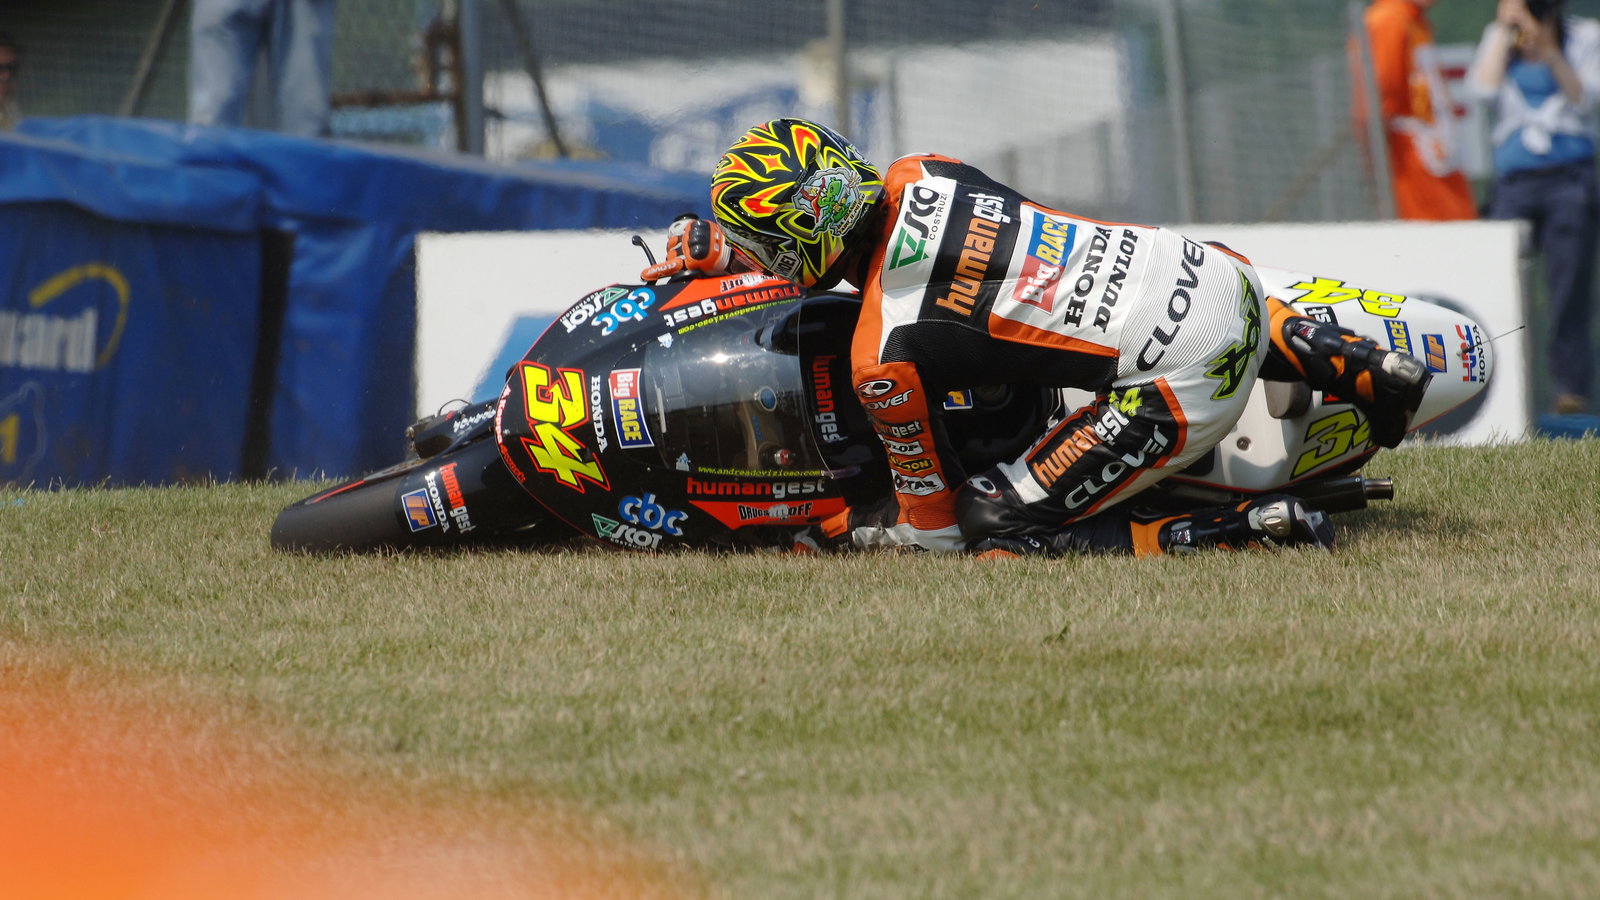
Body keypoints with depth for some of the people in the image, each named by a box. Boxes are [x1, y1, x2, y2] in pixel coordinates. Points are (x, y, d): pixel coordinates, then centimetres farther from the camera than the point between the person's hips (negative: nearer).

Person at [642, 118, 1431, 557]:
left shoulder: (883, 360, -14)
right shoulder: (915, 177, 5)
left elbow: (935, 529, -2)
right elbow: (833, 225, 33)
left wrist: (837, 537, 14)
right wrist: (722, 248, 29)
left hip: (1182, 384, -8)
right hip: (1223, 279, 8)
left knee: (996, 533, -1)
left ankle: (1249, 531, -8)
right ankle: (1365, 366, 31)